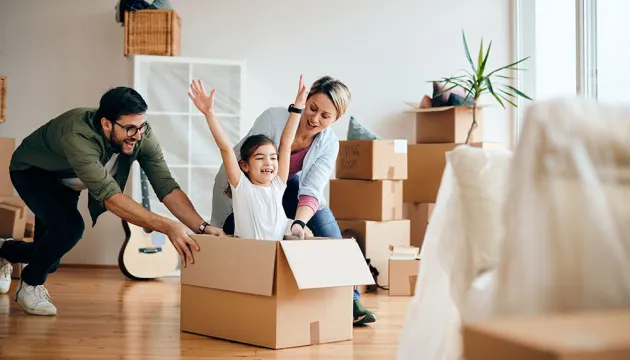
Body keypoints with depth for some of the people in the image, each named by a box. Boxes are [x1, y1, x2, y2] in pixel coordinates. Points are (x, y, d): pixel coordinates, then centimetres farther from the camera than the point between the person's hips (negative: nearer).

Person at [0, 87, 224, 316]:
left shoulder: (142, 136, -29)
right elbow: (109, 195, -51)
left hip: (64, 182, 6)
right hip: (31, 171, -6)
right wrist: (167, 227, -58)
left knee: (49, 259, 11)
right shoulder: (79, 137, -45)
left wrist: (202, 227, -43)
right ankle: (31, 285, -4)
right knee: (70, 227, -31)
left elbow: (166, 185, -30)